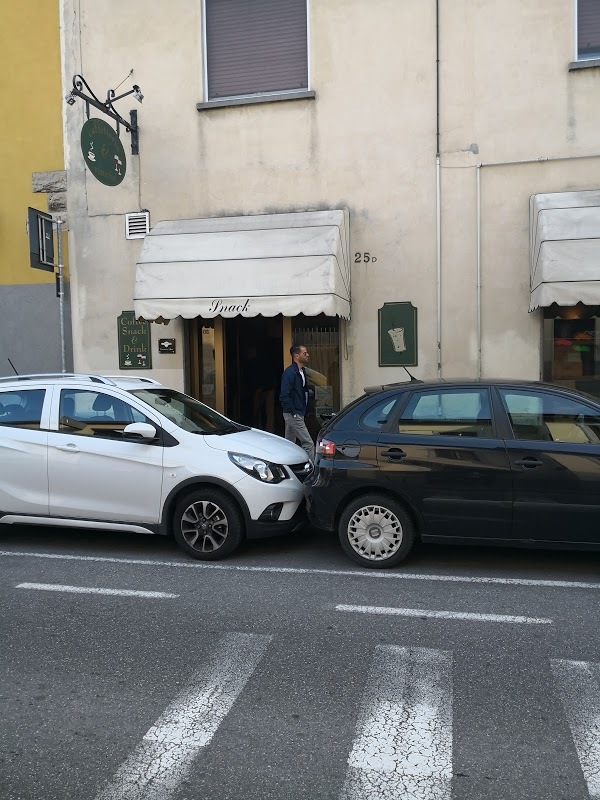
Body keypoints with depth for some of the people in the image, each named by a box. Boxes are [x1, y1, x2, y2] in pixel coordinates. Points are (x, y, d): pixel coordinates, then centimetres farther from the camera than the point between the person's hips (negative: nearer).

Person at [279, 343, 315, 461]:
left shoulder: (301, 372, 12)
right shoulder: (290, 373, -17)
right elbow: (284, 396, -22)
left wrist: (305, 410, 14)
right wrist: (294, 412, -19)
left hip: (298, 414, 10)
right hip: (293, 415, -10)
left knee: (289, 443, 16)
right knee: (308, 443, -9)